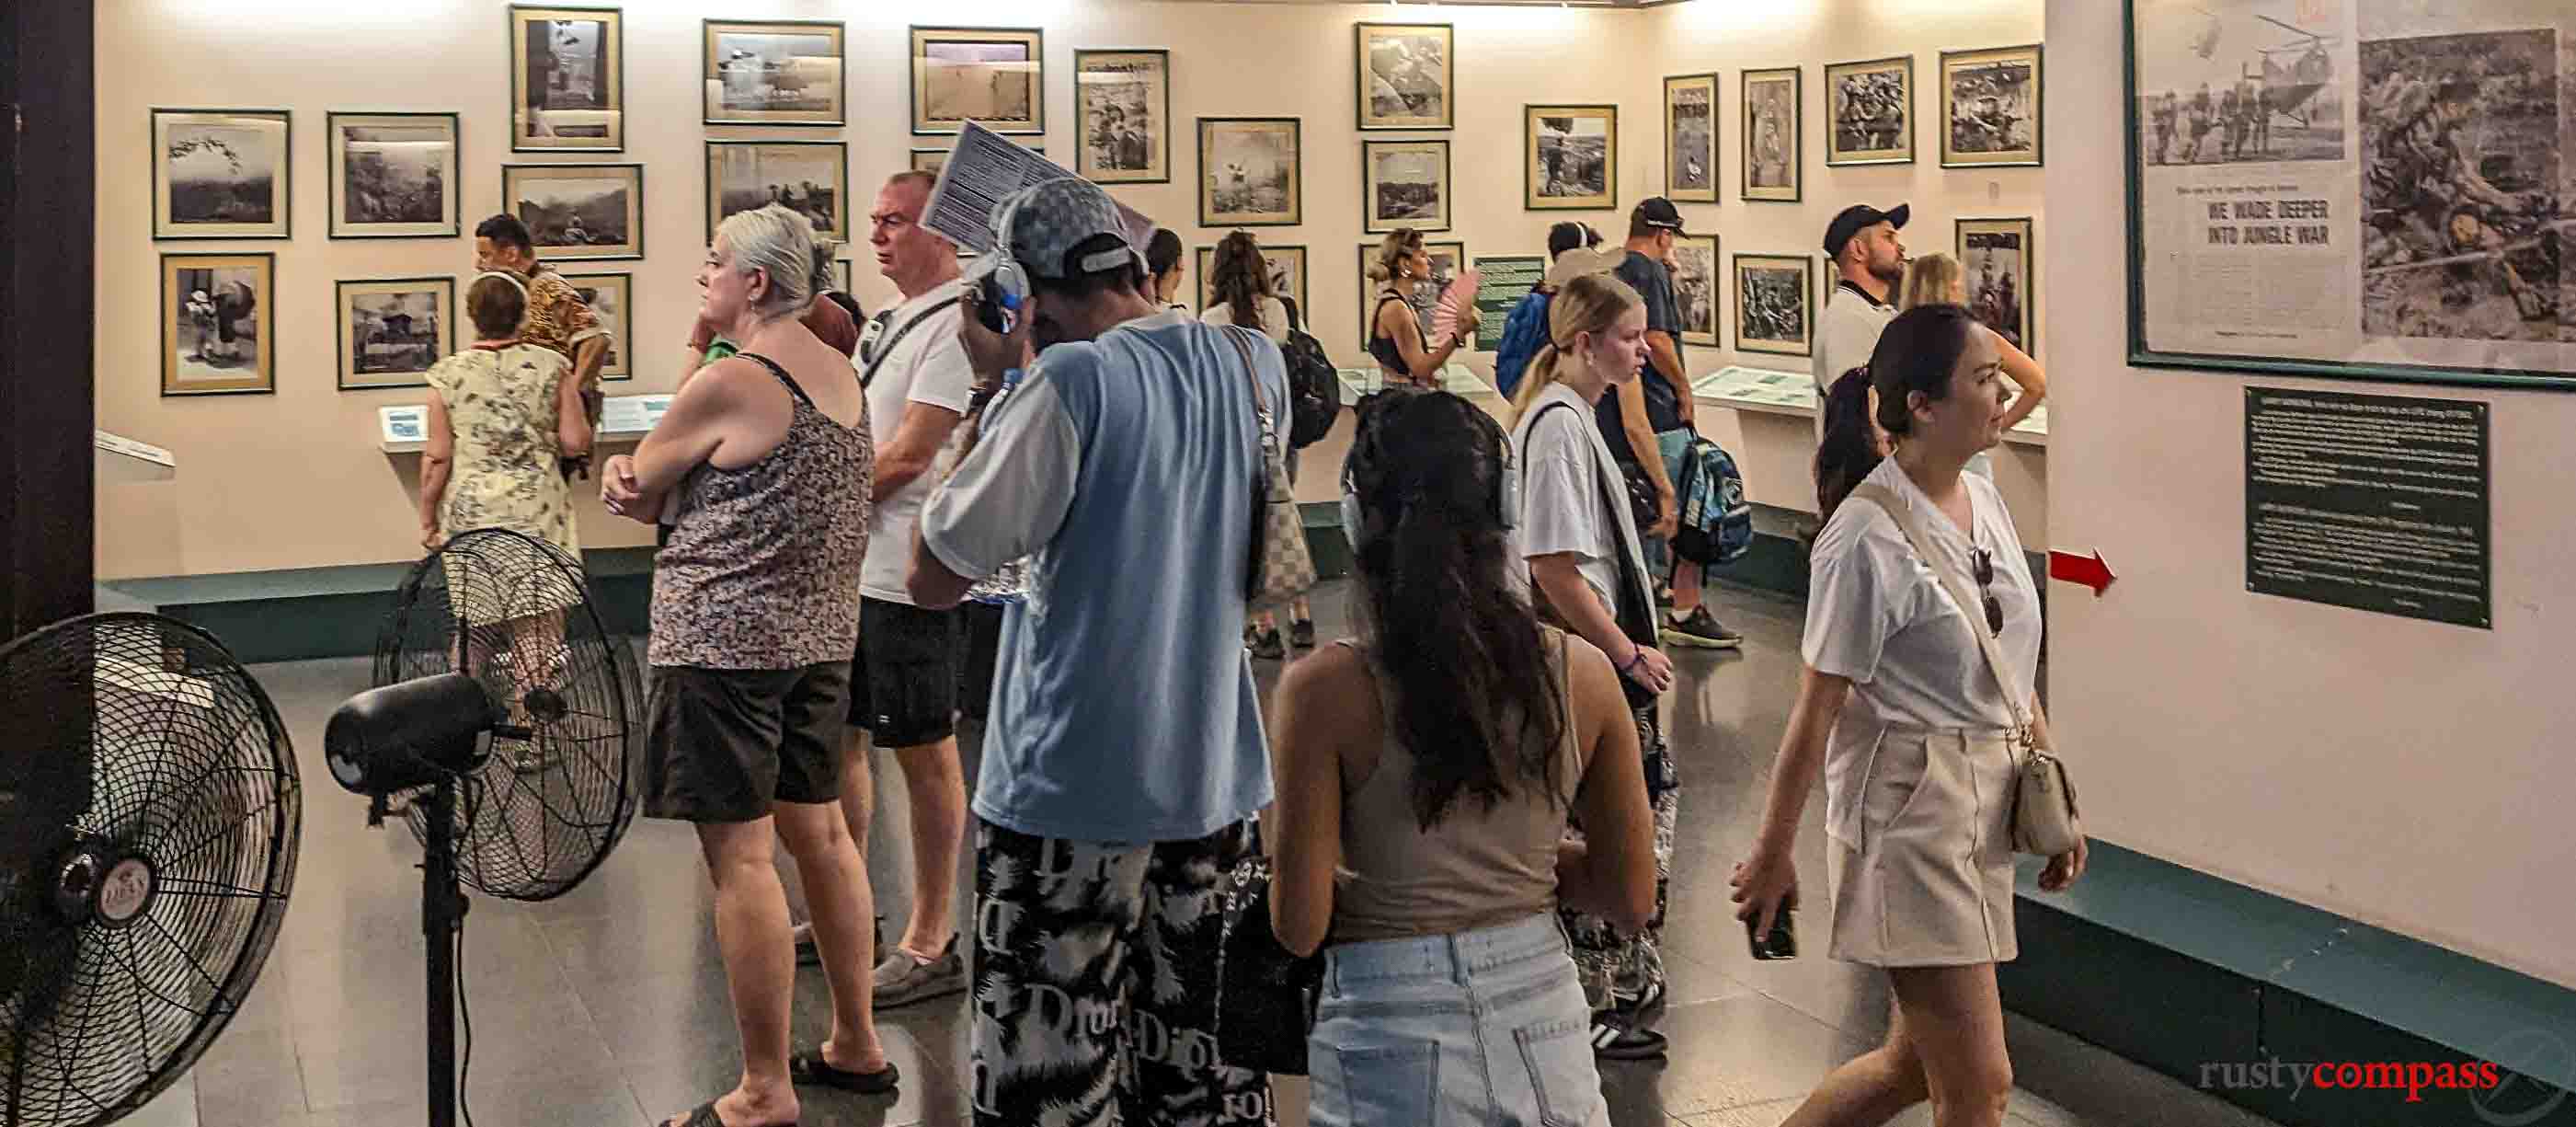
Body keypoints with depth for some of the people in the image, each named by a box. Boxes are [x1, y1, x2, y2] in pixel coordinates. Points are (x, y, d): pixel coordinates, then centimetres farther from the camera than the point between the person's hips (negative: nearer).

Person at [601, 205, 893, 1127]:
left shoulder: (728, 384, -15)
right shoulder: (841, 375, 11)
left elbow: (636, 497, -4)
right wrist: (641, 485, -1)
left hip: (726, 639, -9)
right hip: (821, 635, 9)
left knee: (739, 858, -3)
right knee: (820, 832, 17)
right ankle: (856, 1046, 27)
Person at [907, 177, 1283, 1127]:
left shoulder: (1069, 381, -16)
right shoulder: (1257, 362, 3)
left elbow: (933, 578, -10)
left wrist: (997, 387, -5)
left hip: (1075, 788, -6)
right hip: (1222, 773, 6)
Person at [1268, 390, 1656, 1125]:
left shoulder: (1325, 690, -15)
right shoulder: (1583, 673, -5)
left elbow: (1299, 925, -11)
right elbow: (1632, 899, 2)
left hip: (1392, 1047, -3)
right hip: (1541, 1026, 3)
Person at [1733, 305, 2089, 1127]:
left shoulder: (1985, 502, 6)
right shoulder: (1868, 541, -19)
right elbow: (1817, 710, -15)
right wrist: (1773, 855, -9)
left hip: (1986, 805, 8)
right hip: (1909, 810, -8)